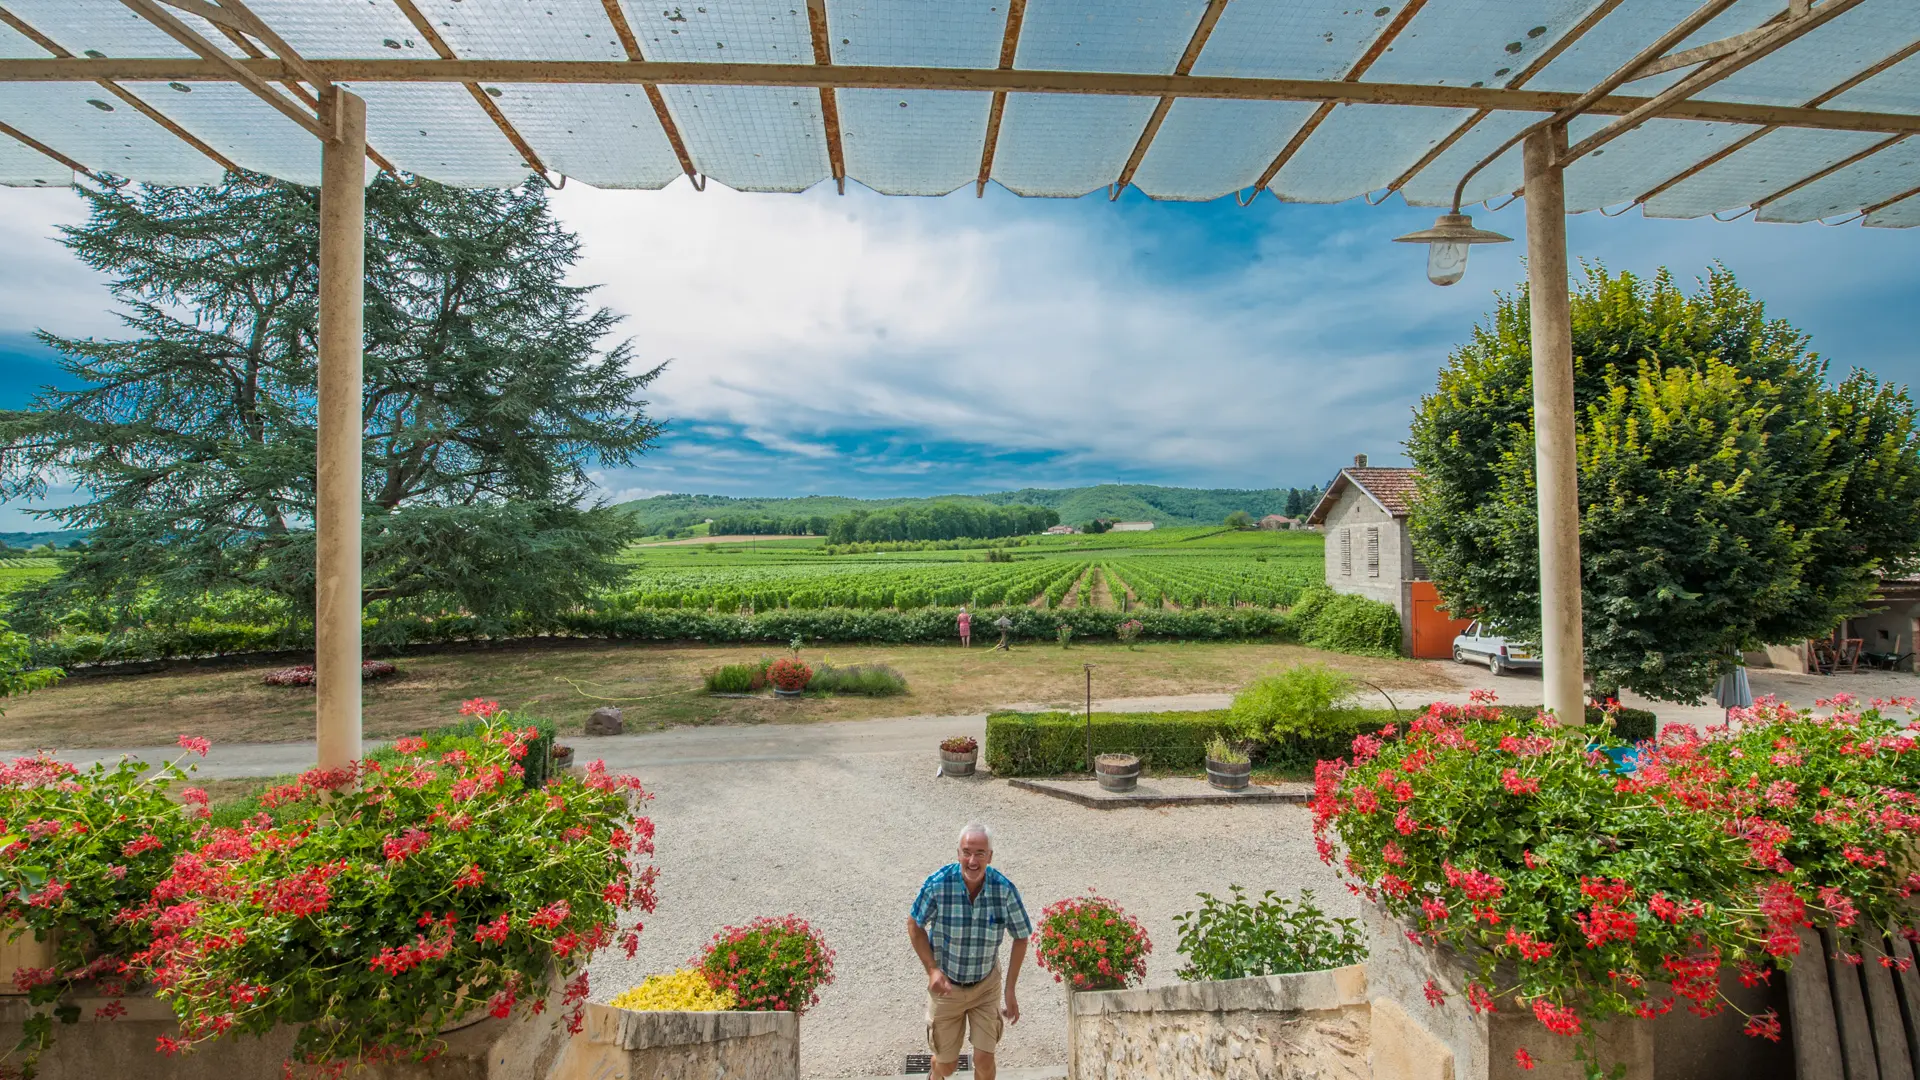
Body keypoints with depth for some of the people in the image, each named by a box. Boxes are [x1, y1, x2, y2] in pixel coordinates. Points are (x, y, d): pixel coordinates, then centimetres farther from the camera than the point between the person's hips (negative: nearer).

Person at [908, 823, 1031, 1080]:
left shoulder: (1005, 890, -23)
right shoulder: (937, 883, -26)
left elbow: (1021, 937, -7)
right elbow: (915, 925, -8)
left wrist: (1010, 991, -6)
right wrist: (932, 969, -16)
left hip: (986, 985, 1)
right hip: (946, 985, 0)